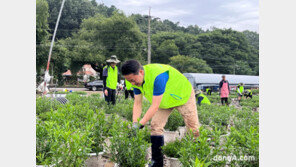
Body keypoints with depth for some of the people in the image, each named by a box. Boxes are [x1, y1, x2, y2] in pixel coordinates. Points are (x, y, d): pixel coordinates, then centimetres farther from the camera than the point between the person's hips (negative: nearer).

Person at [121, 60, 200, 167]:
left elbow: (155, 106, -41)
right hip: (164, 101, 6)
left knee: (193, 128, -1)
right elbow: (137, 104, -12)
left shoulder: (158, 76, -42)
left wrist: (141, 124, -41)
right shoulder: (137, 79, -18)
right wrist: (134, 123, -24)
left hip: (183, 95, -6)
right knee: (155, 126, -5)